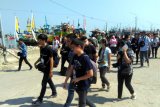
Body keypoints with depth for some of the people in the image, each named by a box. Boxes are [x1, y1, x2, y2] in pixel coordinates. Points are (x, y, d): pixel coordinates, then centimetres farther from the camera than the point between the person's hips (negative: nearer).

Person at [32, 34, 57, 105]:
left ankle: (40, 99, 9)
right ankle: (54, 93, 39)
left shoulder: (49, 49, -20)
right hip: (43, 68, 8)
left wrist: (51, 71, -21)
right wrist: (36, 63, 8)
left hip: (48, 69, -8)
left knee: (44, 83, -2)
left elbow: (51, 60, -20)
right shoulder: (41, 48, 4)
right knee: (49, 81, 20)